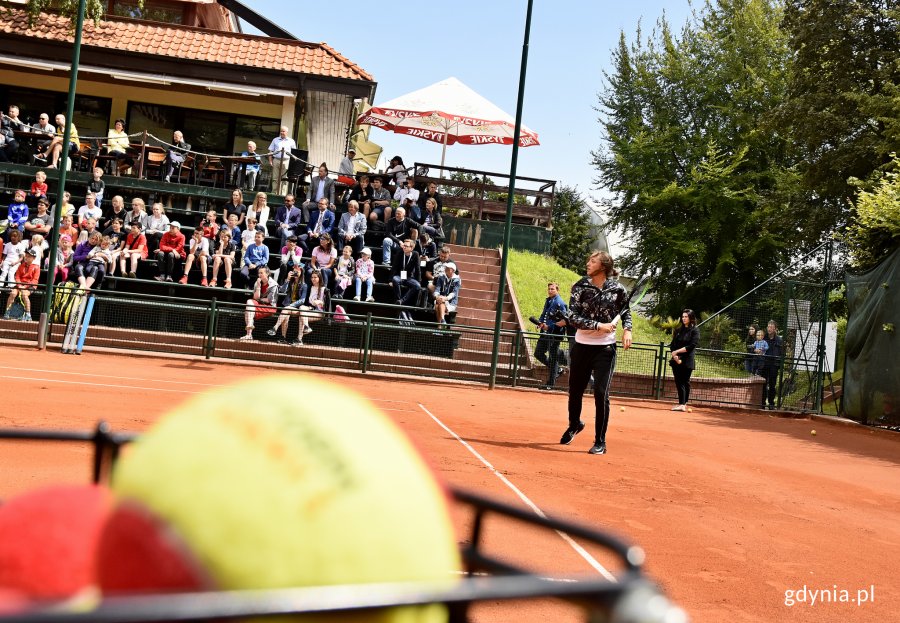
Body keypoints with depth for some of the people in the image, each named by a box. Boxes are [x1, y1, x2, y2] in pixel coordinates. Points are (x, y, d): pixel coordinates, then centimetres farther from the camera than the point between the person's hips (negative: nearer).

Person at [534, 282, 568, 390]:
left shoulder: (560, 303, -13)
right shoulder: (548, 301, 12)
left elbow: (565, 320, -19)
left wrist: (550, 326, -21)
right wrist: (540, 322, 3)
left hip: (555, 334, -9)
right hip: (545, 333, 9)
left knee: (553, 358, -1)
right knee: (538, 354, 14)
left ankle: (550, 383, 6)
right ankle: (556, 370, 31)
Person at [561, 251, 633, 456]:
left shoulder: (617, 289, -4)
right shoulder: (580, 287, -5)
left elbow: (626, 312, 14)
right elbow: (572, 317, -12)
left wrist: (627, 330, -5)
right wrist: (598, 326, -23)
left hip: (605, 348, -2)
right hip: (581, 346, 2)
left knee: (601, 394, -9)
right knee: (575, 391, 13)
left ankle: (600, 441, 4)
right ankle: (574, 425, 43)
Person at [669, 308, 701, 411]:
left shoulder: (695, 331, -1)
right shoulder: (678, 330, 14)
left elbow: (691, 346, -11)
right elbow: (672, 345, 9)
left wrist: (677, 351, -13)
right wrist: (674, 355, -9)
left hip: (687, 361, -4)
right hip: (676, 360, 4)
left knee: (685, 382, -3)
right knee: (678, 382, 2)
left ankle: (683, 404, -3)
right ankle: (681, 404, 6)